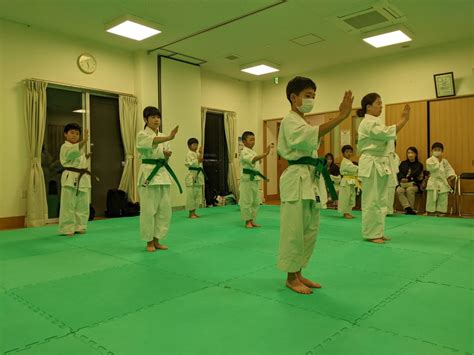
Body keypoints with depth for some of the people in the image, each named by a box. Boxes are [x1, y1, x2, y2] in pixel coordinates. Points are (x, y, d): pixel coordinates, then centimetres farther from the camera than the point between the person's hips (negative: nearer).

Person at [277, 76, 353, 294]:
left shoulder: (303, 122, 22)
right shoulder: (290, 120, -9)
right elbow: (311, 135, -31)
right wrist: (341, 117, -37)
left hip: (309, 179, 10)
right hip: (296, 179, -10)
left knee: (310, 230, 13)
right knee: (294, 230, -3)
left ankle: (298, 274, 24)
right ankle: (291, 278, 10)